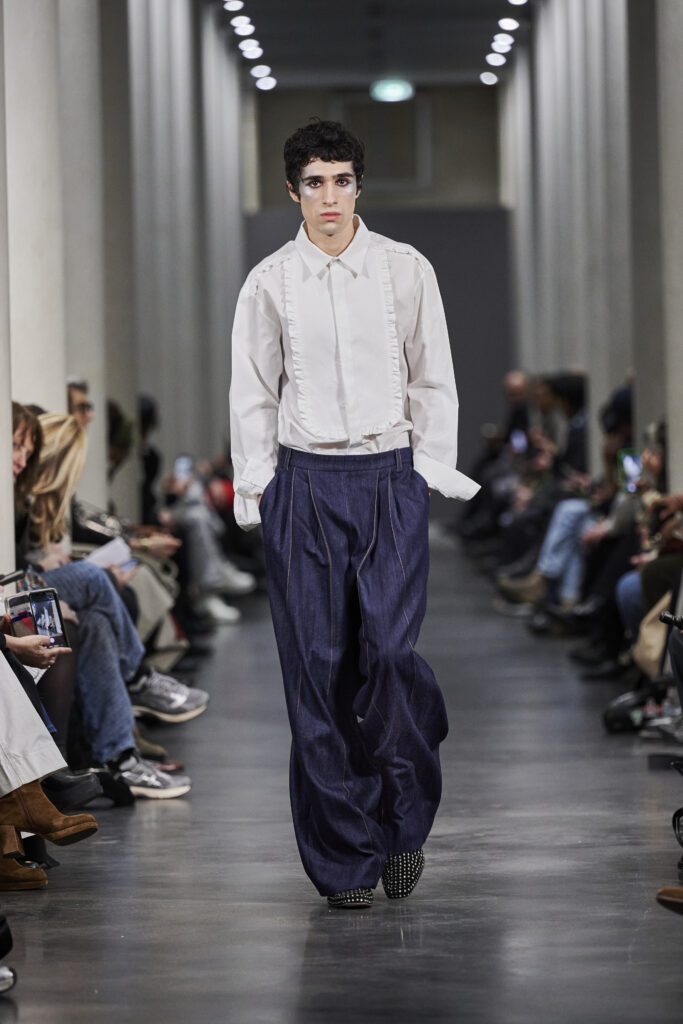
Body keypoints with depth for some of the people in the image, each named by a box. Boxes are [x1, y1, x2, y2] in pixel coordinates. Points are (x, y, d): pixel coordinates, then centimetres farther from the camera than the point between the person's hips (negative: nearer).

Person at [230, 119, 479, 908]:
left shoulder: (406, 271, 4)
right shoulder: (270, 282, 5)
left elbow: (433, 381, 9)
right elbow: (252, 394, 8)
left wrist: (432, 473, 3)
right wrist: (255, 489, 3)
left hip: (390, 478, -1)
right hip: (303, 483, 1)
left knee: (389, 648, -14)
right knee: (318, 665, -1)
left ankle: (404, 818, 11)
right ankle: (343, 861, 7)